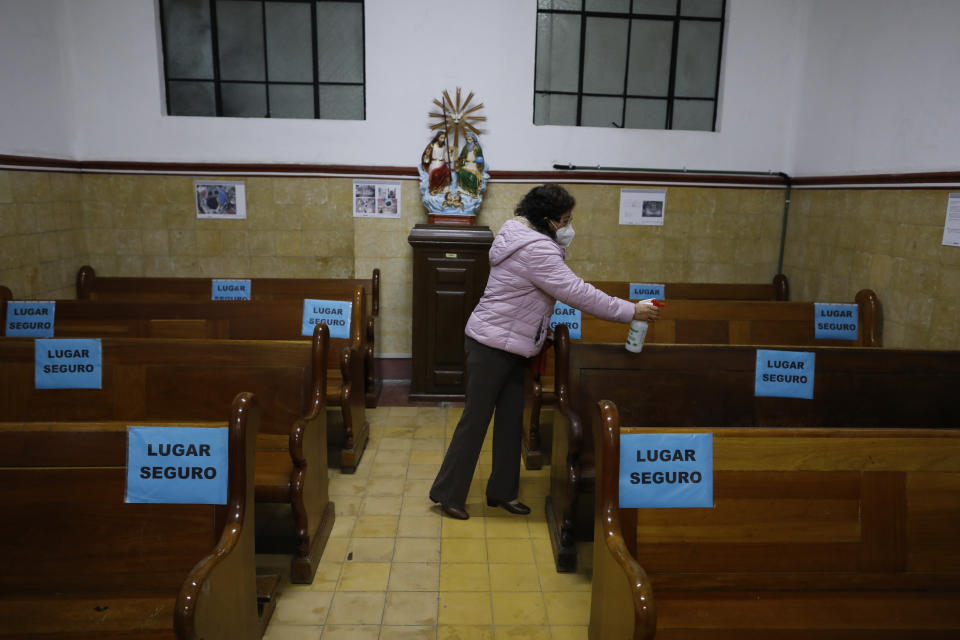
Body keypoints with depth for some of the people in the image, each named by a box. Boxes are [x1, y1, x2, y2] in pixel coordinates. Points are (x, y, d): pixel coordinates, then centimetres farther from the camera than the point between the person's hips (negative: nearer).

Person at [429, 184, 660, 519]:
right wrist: (631, 311, -19)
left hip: (510, 346, 10)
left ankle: (502, 491, 26)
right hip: (492, 345, -10)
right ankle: (448, 493, 15)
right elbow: (577, 292, -25)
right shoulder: (535, 249, -23)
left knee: (511, 417, 14)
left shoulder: (520, 235, 10)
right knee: (476, 419, 0)